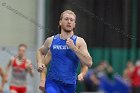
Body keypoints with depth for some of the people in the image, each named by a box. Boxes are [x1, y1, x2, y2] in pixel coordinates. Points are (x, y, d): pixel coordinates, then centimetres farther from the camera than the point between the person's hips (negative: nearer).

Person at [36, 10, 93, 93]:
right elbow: (40, 51, 27)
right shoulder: (51, 41, 5)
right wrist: (39, 64, 7)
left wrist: (74, 48, -19)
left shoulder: (79, 42, -1)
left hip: (70, 84, 1)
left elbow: (89, 63, -12)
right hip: (53, 82, -1)